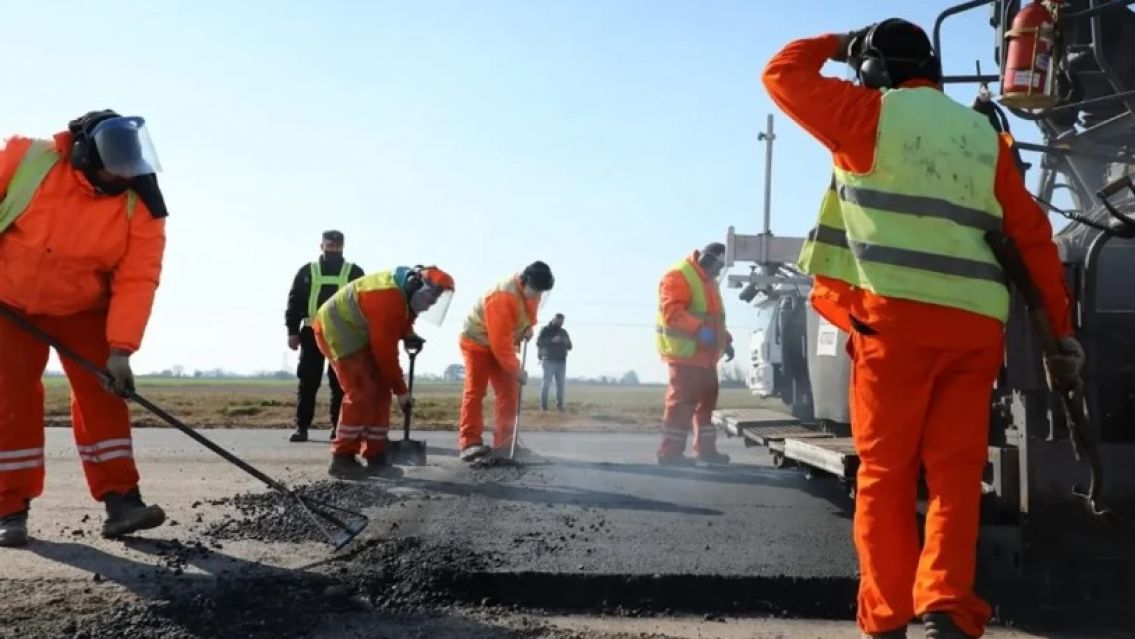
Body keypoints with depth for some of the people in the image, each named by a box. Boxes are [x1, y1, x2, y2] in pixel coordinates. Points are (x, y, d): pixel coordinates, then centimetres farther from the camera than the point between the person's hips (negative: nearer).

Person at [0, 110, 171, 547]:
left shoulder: (140, 205, -20)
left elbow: (137, 279, -22)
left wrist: (120, 348, -29)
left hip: (83, 309, 1)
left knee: (101, 394, -7)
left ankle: (120, 500, -5)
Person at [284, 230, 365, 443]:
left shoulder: (354, 272, 8)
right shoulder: (307, 271, 11)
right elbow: (294, 302, 8)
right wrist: (292, 331, -1)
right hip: (312, 334, 1)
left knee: (340, 383, 1)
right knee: (308, 382, 0)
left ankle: (338, 426, 8)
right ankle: (302, 426, 4)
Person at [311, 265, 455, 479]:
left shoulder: (405, 292, -1)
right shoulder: (389, 299, -31)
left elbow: (400, 320, 19)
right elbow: (385, 349, -27)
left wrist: (409, 335, -4)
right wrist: (401, 390, -18)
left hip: (358, 333, 10)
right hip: (336, 330, -10)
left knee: (380, 393, 3)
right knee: (361, 395, -17)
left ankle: (375, 458, 6)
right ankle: (342, 459, -9)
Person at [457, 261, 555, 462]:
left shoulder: (532, 290, -11)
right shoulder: (502, 297, -36)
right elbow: (499, 343, -34)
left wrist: (528, 327, -4)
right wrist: (516, 369, -29)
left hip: (503, 343, 8)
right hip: (478, 342, -8)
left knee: (509, 393, 2)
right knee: (475, 391, -14)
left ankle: (505, 441, 6)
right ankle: (469, 442, -16)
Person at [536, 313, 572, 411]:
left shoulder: (563, 332, 17)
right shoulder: (545, 330, 4)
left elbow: (569, 347, 16)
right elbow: (539, 342, -10)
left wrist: (566, 342, -7)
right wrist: (552, 340, -21)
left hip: (561, 362, 4)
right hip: (549, 361, -4)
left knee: (561, 384, 0)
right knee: (546, 383, -9)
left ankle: (559, 405, 5)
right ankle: (543, 405, -5)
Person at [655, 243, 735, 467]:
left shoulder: (708, 281, 21)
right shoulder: (678, 276, -11)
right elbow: (672, 311, -23)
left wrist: (725, 340, 16)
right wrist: (699, 329, -31)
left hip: (705, 355, 10)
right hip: (685, 353, -10)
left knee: (706, 401, 13)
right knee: (682, 402, -10)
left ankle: (705, 449, 22)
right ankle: (670, 452, -6)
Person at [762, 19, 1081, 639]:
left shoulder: (871, 113, 5)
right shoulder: (984, 134, 18)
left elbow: (782, 74, 15)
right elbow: (1033, 234, 13)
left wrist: (839, 44, 29)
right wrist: (1062, 328, 14)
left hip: (899, 314, -4)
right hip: (977, 322, 4)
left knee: (884, 472, 3)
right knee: (956, 474, 5)